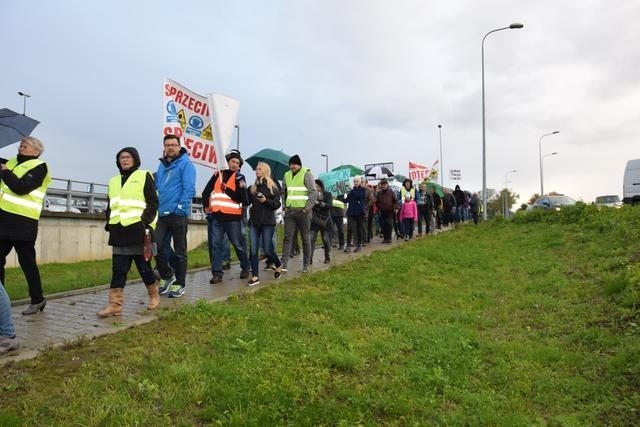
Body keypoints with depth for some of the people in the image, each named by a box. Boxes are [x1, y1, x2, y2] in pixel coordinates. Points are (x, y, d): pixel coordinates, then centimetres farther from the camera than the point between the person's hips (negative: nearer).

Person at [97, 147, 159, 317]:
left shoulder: (144, 176, 4)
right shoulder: (114, 181, 21)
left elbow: (153, 202, -3)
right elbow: (110, 206, 24)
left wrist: (146, 222, -14)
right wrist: (109, 224, 10)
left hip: (138, 229, -5)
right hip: (119, 231, 5)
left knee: (143, 265, 4)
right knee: (118, 268, 1)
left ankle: (154, 295, 23)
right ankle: (115, 304, 1)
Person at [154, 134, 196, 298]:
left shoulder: (185, 163, -4)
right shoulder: (161, 165, 17)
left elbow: (189, 189, -12)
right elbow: (156, 186, 21)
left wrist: (180, 207, -18)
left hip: (178, 214, -6)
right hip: (162, 214, 6)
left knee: (179, 251, 3)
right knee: (158, 246, 3)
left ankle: (180, 284, 13)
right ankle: (166, 276, 24)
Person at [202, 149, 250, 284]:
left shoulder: (239, 178, 3)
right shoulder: (217, 175, 11)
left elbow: (241, 199, -9)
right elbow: (206, 192, 20)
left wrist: (227, 189, -16)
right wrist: (207, 206, 11)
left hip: (233, 217, -3)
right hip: (216, 217, 3)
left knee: (238, 244, 7)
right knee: (217, 245, 1)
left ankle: (245, 268, 24)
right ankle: (217, 273, 5)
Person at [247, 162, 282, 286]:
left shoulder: (273, 187, 0)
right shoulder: (252, 187, 12)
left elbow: (277, 205, -3)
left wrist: (266, 201, -19)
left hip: (268, 222, -4)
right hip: (254, 221, 4)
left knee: (267, 249, -2)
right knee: (253, 250, -1)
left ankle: (278, 265, 27)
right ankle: (255, 277, 4)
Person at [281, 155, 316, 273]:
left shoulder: (306, 174, -7)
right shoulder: (287, 175, 11)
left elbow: (313, 192, -12)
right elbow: (283, 191, 23)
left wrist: (307, 208, -17)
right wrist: (284, 205, 12)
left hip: (303, 211, -5)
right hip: (290, 211, 5)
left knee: (305, 239, 5)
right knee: (287, 237, -2)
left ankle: (306, 265, 13)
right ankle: (284, 264, -5)